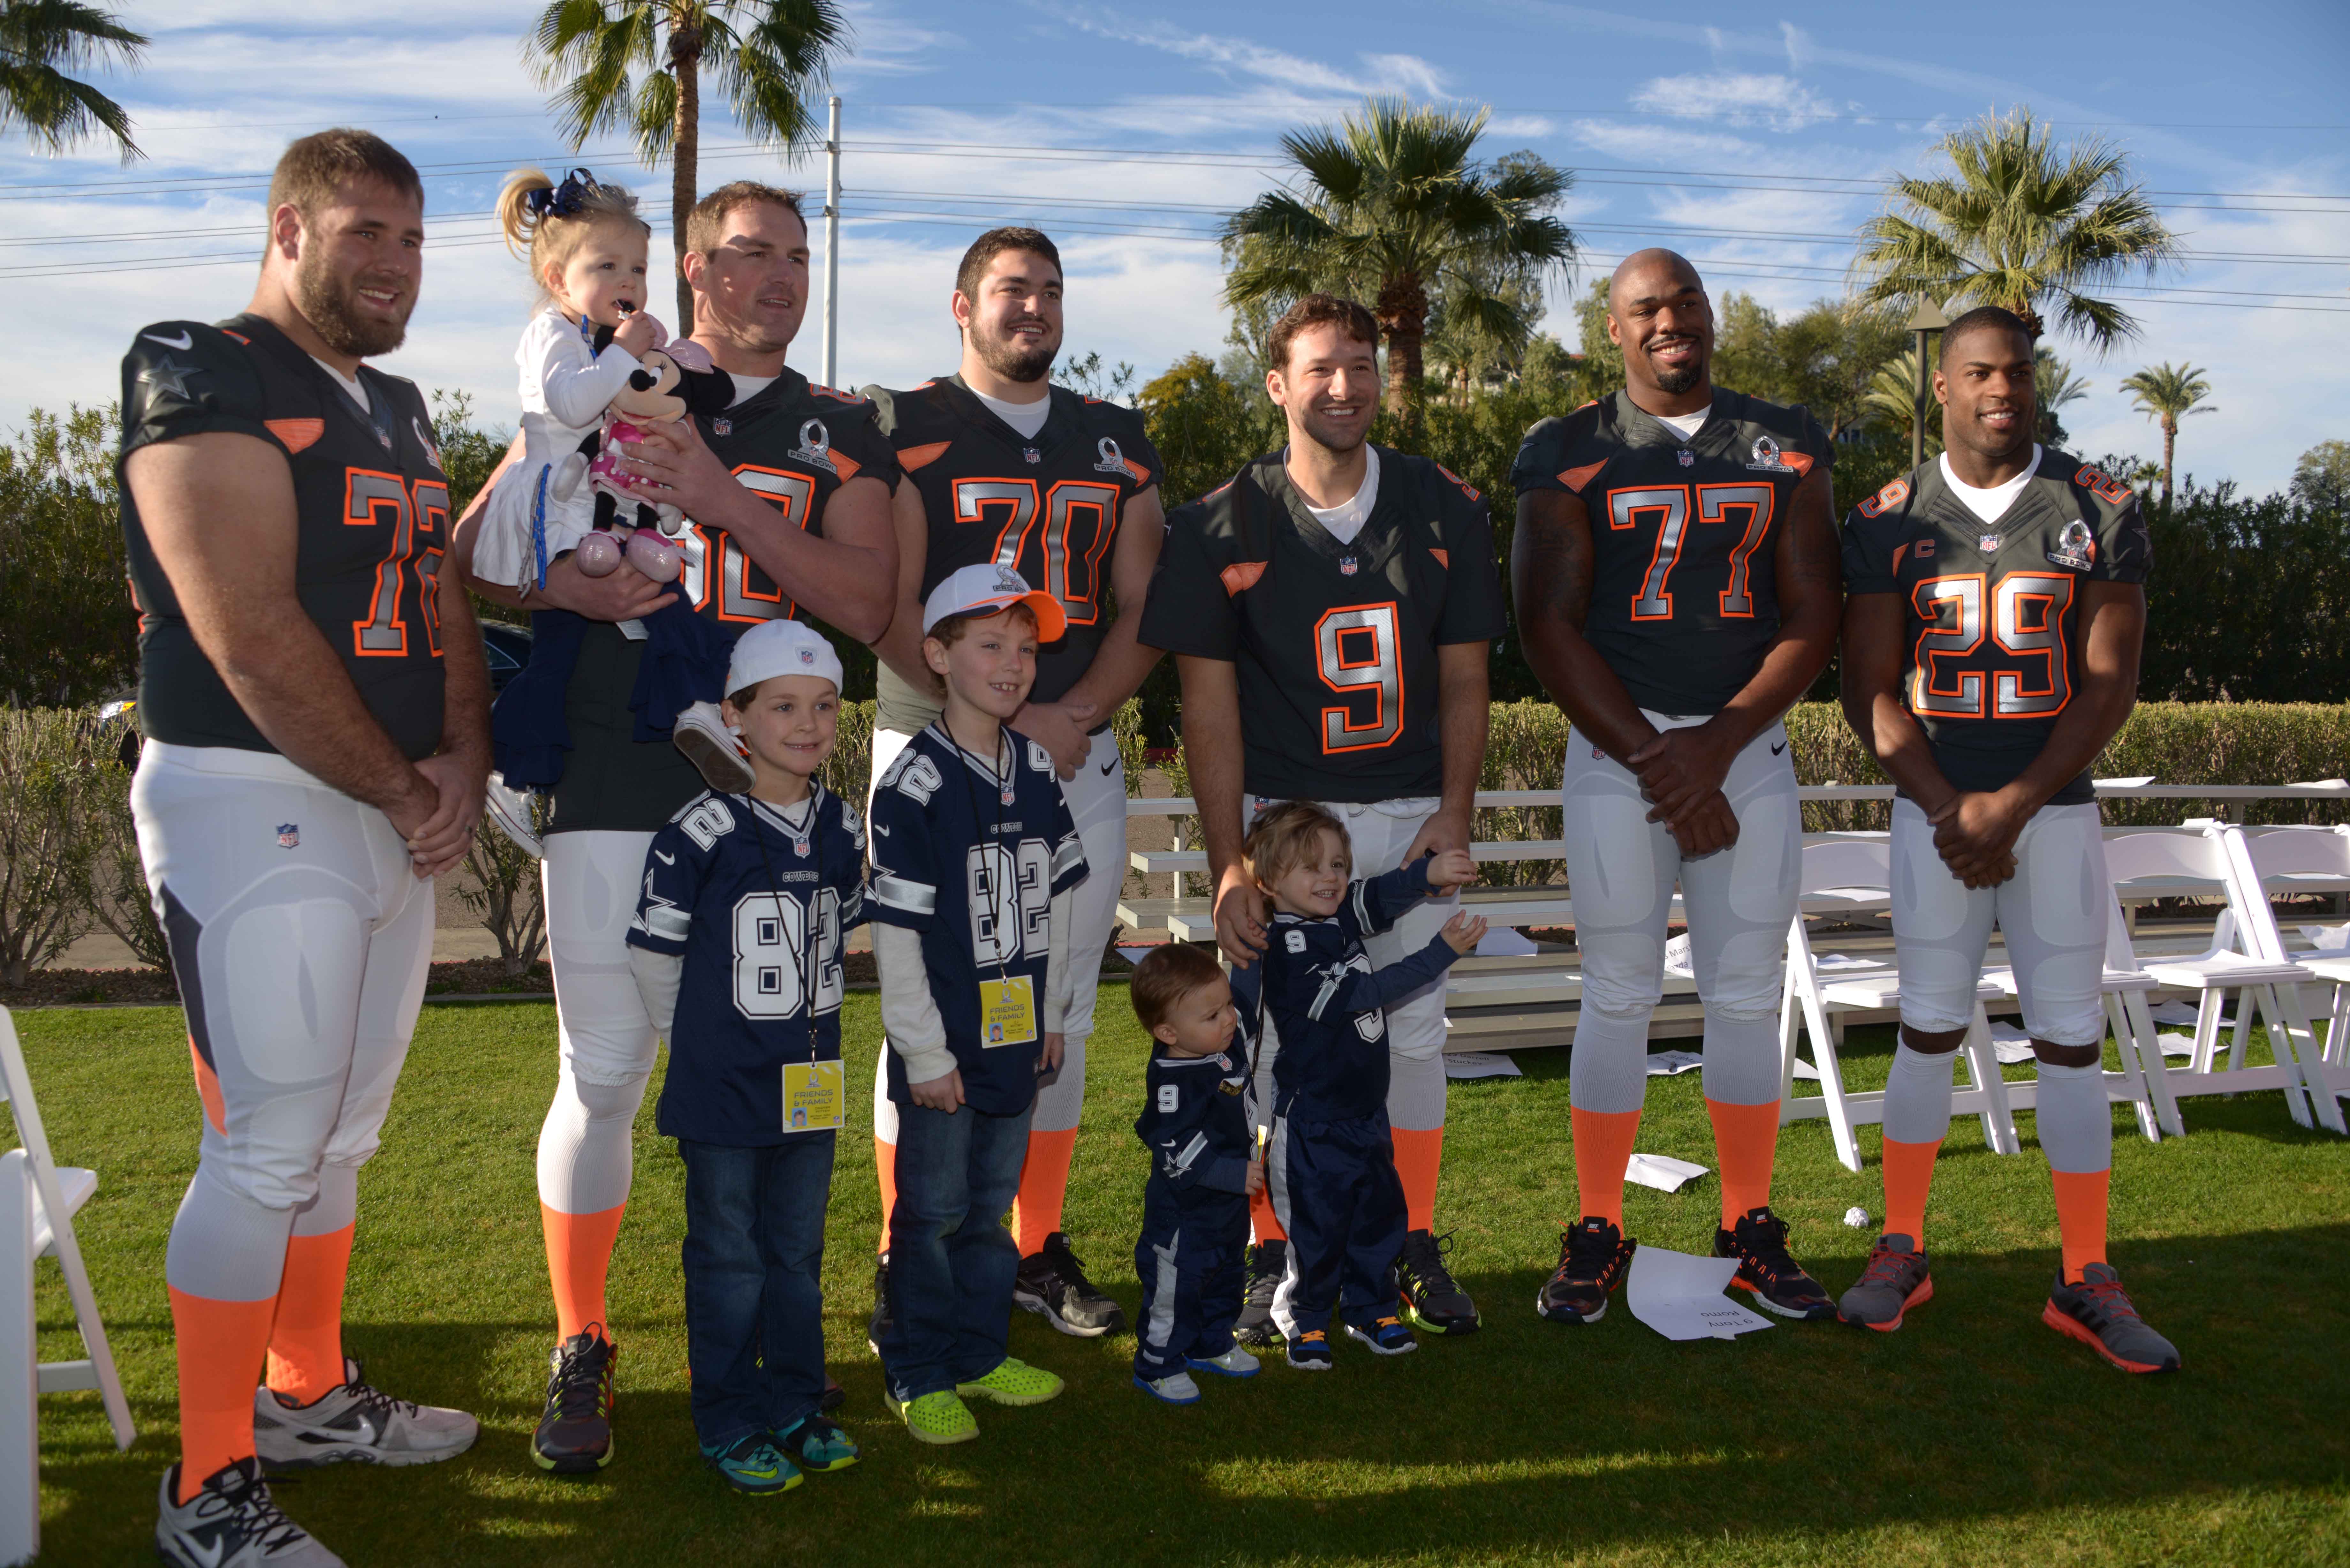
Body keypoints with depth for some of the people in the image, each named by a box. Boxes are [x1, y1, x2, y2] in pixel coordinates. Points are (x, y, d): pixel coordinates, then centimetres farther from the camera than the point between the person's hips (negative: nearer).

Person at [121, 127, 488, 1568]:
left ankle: (310, 1391, 34)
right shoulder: (207, 383, -11)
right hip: (256, 803, -8)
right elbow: (254, 640, -19)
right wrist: (406, 789, -12)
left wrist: (464, 765, -1)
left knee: (343, 1132, 17)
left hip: (400, 815, 8)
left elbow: (443, 601, 17)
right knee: (268, 1150, -4)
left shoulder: (398, 408, 17)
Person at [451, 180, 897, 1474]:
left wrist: (725, 500, -13)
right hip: (616, 785, -1)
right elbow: (468, 557, 12)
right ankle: (581, 1350, 17)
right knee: (604, 1073, -1)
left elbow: (866, 605, -3)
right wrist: (564, 585, -10)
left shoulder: (839, 434, 12)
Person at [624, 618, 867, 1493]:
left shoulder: (842, 830, 2)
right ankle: (731, 1427, 19)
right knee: (729, 1261, 6)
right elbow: (652, 953, -8)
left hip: (811, 1086, 5)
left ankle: (794, 1405, 30)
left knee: (798, 1251, 16)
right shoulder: (702, 832, -15)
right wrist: (701, 1043, 1)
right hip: (723, 1093, -5)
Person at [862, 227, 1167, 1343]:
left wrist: (1073, 716, -6)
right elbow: (892, 614, -7)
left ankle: (1039, 1251, 21)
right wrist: (1010, 719, -14)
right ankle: (904, 1261, 10)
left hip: (1081, 756, 5)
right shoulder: (905, 427, 1)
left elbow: (1143, 613, 10)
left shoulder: (1116, 443, 15)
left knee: (1061, 1010, 9)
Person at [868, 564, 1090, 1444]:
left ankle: (980, 1353, 31)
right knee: (933, 1210, 5)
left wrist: (1051, 1013, 13)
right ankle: (919, 1375, 19)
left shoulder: (1037, 771, 6)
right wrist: (925, 1053, -14)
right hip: (944, 1046, -6)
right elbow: (895, 930, -15)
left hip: (1015, 1035, 6)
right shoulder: (916, 784, -15)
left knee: (992, 1203, 16)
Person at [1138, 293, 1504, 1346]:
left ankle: (1414, 1247, 21)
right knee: (1270, 1034, 1)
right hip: (1277, 813, -2)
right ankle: (1270, 1252, 16)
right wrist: (1227, 864, -11)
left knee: (1414, 1031, 6)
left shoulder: (1444, 511, 4)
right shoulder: (1222, 528, -3)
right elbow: (1208, 702, -5)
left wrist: (1455, 815, -3)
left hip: (1413, 813, 2)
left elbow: (1462, 677, 8)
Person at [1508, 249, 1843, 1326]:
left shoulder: (1784, 447, 10)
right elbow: (1550, 628, -4)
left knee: (1747, 994, 5)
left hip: (1748, 743, 2)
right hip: (1614, 746, -2)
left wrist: (1718, 744, -9)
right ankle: (1598, 1233, 12)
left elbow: (1813, 616, 4)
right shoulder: (1572, 453, 2)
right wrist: (1654, 760, -10)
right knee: (1619, 992, -1)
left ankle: (1751, 1230, 18)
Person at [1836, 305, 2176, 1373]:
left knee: (2072, 1039, 3)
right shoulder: (1889, 520, 1)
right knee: (1929, 1030, 5)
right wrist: (1951, 810, -13)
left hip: (2055, 809, 1)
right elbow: (1870, 692, -2)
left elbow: (2110, 683, -4)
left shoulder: (2100, 511, 2)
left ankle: (2087, 1281, 13)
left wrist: (2015, 804, -14)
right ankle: (1902, 1251, 18)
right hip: (1933, 810, 0)